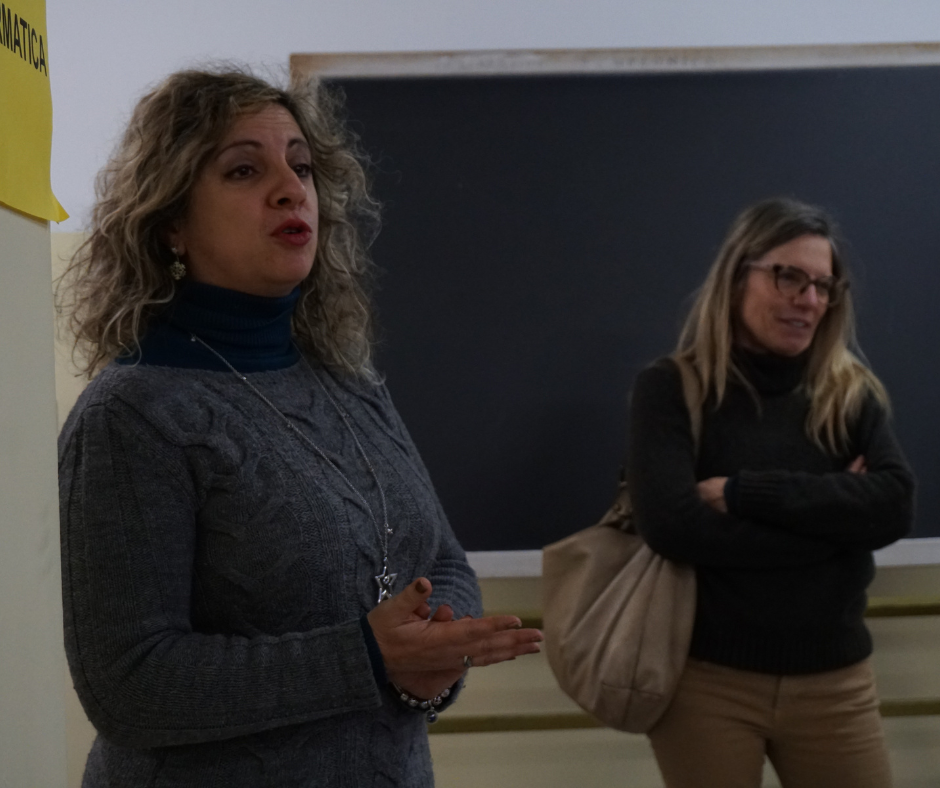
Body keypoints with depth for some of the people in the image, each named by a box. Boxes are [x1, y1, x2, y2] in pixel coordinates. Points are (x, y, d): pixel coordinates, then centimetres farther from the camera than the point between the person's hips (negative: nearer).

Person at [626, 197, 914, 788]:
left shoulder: (852, 393, 5)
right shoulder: (673, 389, -4)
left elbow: (894, 506, -10)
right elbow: (671, 524, -18)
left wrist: (741, 492, -17)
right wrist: (833, 516, -13)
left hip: (833, 683, 3)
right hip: (707, 681, -2)